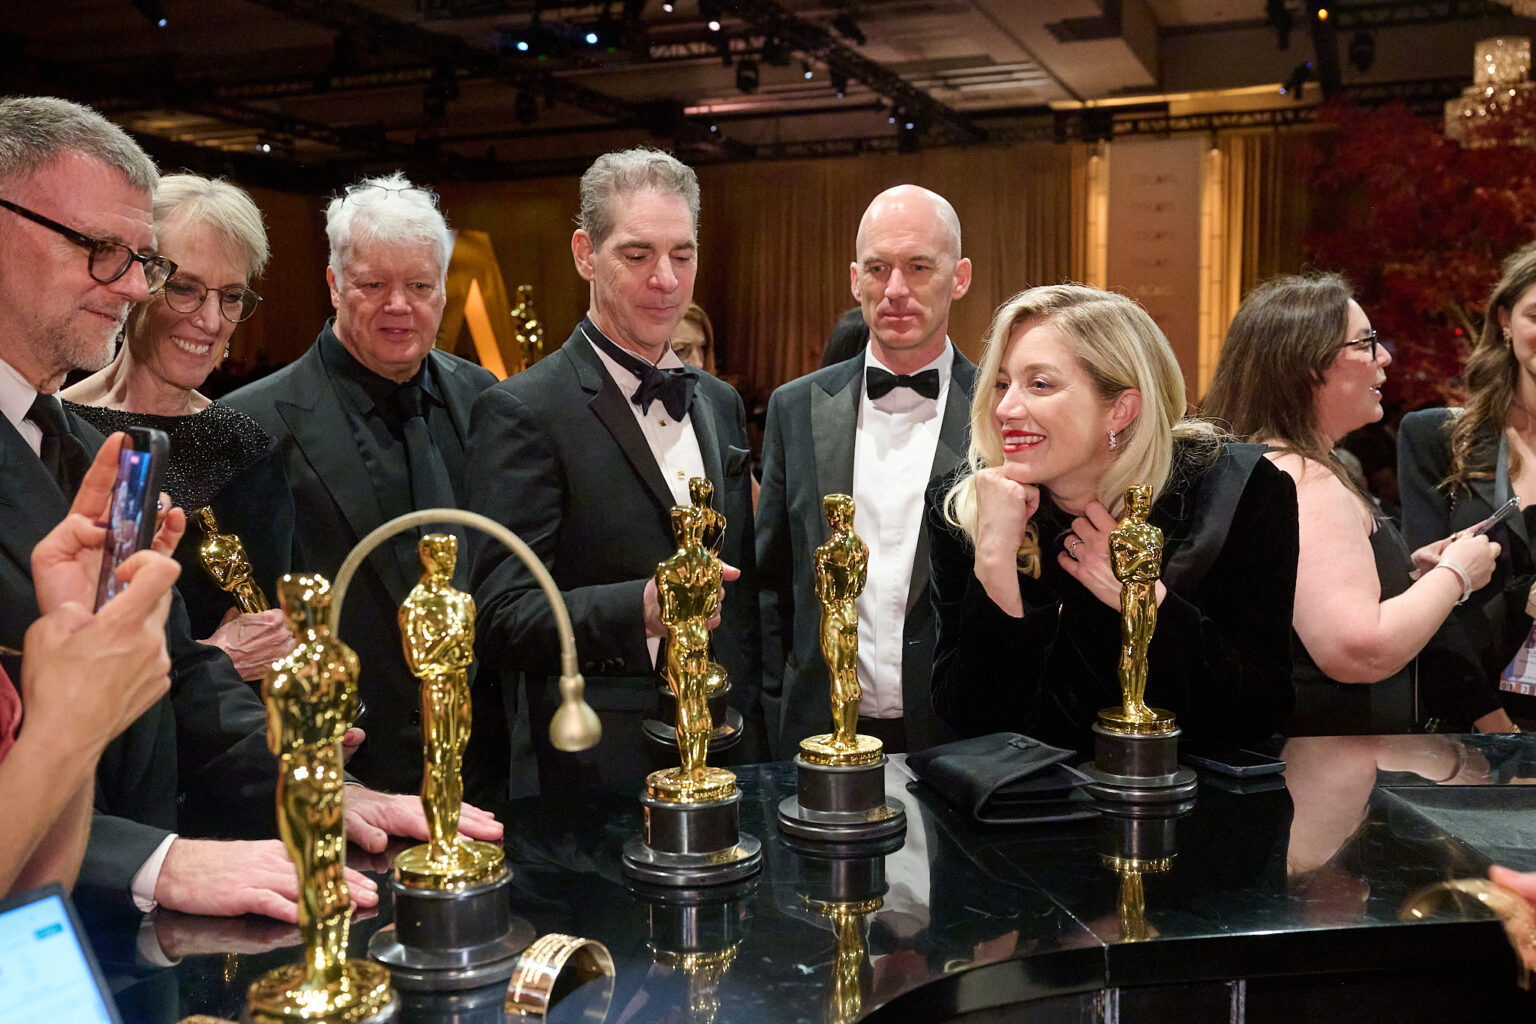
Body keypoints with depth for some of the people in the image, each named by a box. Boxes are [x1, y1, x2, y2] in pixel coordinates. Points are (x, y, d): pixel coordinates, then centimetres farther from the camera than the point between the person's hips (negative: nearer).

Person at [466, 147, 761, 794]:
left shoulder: (721, 403, 12)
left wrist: (756, 726, 12)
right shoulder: (521, 412, -11)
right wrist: (641, 608, -31)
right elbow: (498, 623, -17)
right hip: (601, 769, -6)